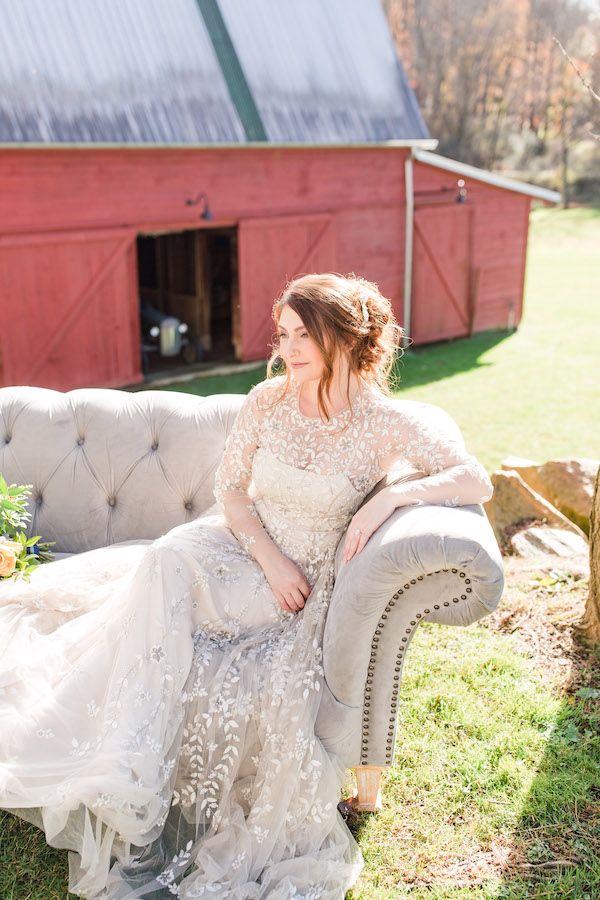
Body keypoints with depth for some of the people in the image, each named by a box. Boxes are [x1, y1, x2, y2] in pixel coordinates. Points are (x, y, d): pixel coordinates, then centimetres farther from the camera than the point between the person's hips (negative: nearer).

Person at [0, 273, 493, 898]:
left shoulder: (384, 423, -11)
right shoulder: (268, 399, -2)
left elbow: (477, 482, -14)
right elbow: (230, 487, 3)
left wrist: (391, 496, -27)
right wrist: (270, 557, -12)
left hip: (307, 575, -4)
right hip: (240, 543, 4)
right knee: (165, 561, -29)